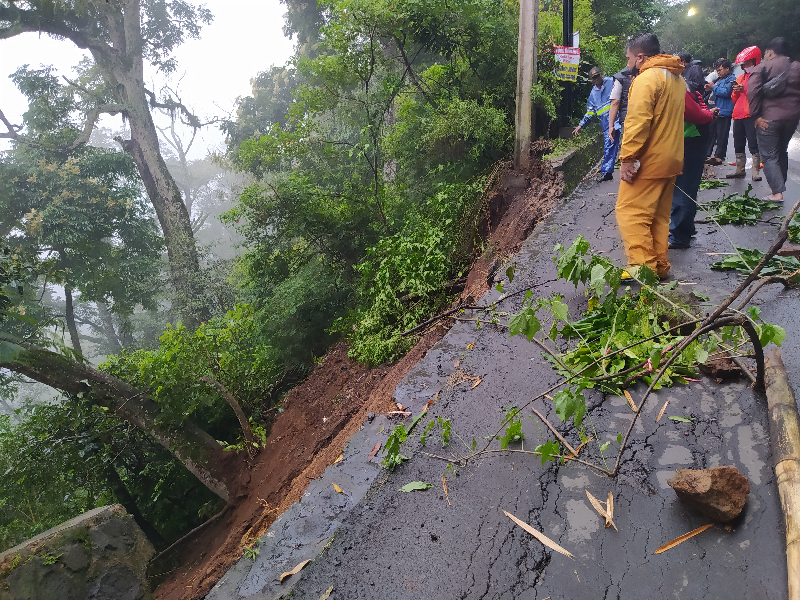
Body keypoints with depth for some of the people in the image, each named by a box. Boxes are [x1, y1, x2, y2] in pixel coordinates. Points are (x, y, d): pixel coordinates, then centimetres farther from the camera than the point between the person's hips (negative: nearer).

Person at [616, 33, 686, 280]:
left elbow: (638, 122, -22)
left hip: (648, 161, -9)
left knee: (630, 211, -6)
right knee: (659, 215, 14)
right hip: (671, 160, 10)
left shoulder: (647, 78, -14)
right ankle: (659, 266, 18)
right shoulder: (677, 79, 18)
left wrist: (628, 158, -23)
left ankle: (642, 266, -11)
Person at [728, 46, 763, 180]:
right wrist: (736, 91, 0)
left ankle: (755, 171, -11)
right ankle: (739, 170, 15)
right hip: (738, 115, 7)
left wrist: (745, 89, -16)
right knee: (738, 145, 9)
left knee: (753, 144, -11)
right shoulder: (740, 78, 21)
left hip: (752, 115, -7)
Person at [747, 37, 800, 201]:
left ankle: (777, 192, -13)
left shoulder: (762, 67, -3)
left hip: (769, 118, -5)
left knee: (769, 156, -3)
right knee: (782, 152, 21)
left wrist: (756, 115, -14)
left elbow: (753, 91, -16)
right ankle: (780, 185, 26)